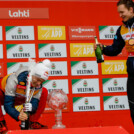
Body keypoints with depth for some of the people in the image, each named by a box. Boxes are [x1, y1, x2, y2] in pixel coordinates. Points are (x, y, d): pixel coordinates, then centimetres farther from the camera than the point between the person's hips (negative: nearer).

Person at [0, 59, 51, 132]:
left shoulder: (38, 85, -21)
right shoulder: (14, 80, -38)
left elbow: (35, 103, -22)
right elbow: (7, 104, -38)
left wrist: (32, 107, -48)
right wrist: (17, 115, -55)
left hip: (20, 99, 5)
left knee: (44, 92, -7)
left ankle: (32, 123, -5)